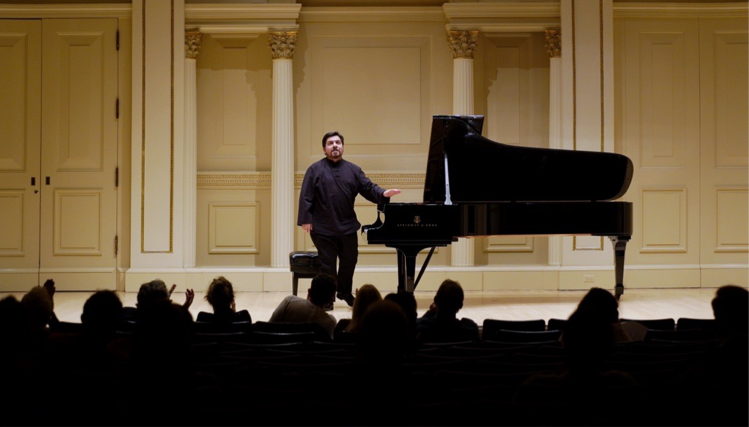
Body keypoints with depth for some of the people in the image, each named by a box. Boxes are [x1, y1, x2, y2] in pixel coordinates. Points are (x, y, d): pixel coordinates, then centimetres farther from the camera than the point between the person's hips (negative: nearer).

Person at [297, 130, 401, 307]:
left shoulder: (353, 170, 9)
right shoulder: (315, 170, -2)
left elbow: (368, 188, 1)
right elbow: (306, 197, -7)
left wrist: (383, 194, -18)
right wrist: (306, 219, -13)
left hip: (347, 226, 4)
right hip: (323, 228, -4)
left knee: (349, 261, 14)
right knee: (327, 264, 1)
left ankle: (345, 292, 34)